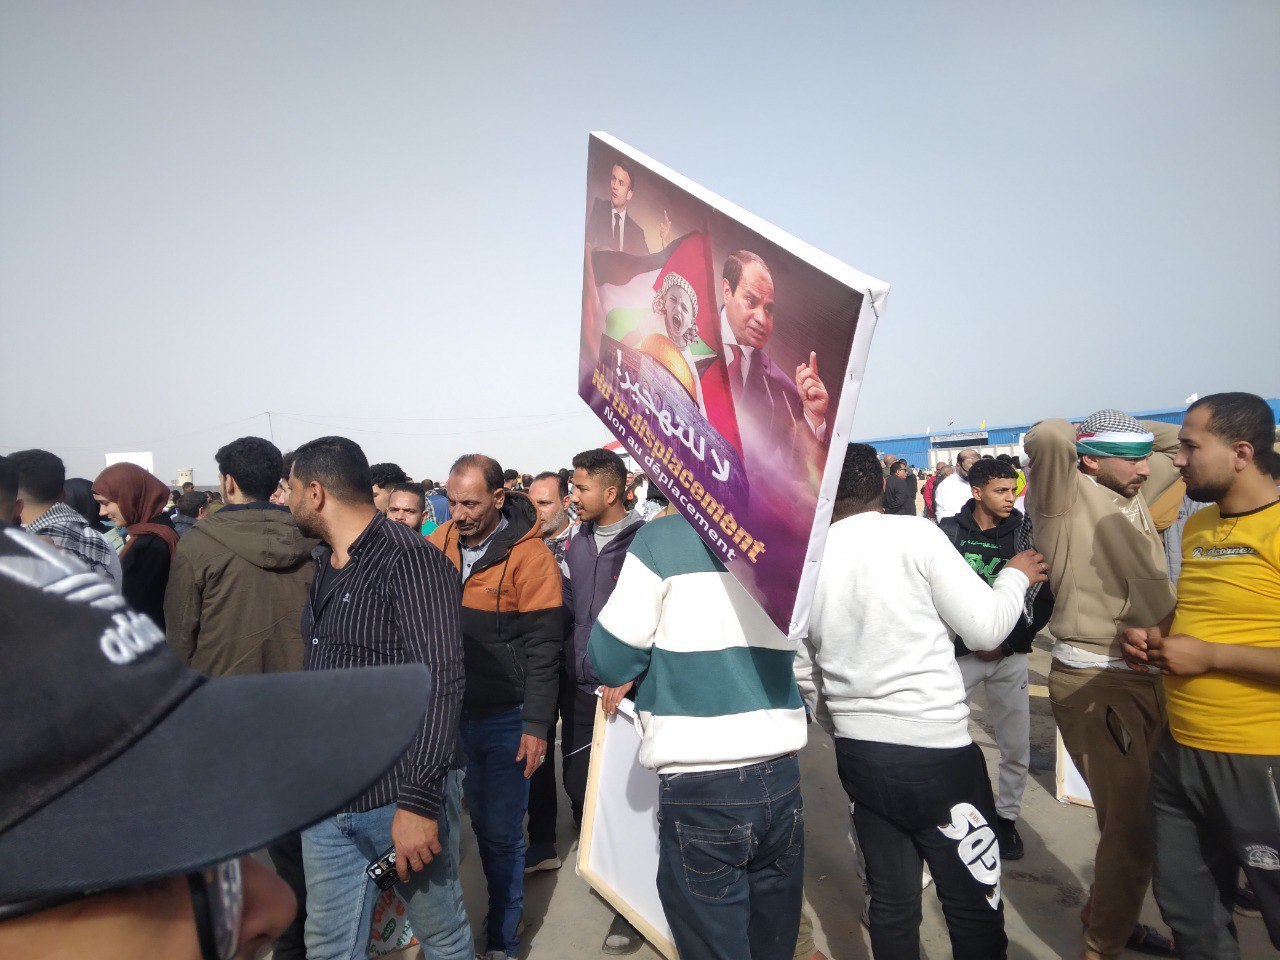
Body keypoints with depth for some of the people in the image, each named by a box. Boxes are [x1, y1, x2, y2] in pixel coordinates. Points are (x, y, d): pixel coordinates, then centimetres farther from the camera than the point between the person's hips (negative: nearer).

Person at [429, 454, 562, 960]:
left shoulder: (530, 556, -14)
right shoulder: (438, 543, 0)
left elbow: (542, 648, -12)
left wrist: (537, 725, -14)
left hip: (505, 718, -3)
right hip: (452, 710, 4)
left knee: (500, 832, 6)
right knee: (481, 823, 16)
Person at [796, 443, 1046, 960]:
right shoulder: (917, 534, -11)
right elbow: (986, 628, -7)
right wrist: (1015, 576, 11)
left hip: (857, 753, 5)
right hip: (935, 750, -4)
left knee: (891, 901, 16)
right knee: (975, 905, 11)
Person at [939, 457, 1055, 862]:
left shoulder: (1023, 533, -1)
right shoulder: (949, 532, -6)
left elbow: (1045, 598, 2)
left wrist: (1011, 643, -5)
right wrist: (966, 641, -6)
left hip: (1010, 656, 2)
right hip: (959, 652, -1)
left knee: (1016, 747, 7)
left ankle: (1007, 816, 28)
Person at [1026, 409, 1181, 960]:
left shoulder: (1134, 495, 12)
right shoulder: (1064, 497, -10)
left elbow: (1177, 441, 28)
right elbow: (1049, 438, -29)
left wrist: (1131, 432, 13)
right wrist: (1089, 433, -7)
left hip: (1149, 677, 8)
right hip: (1094, 683, -8)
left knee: (1141, 815, 20)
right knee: (1133, 825, -6)